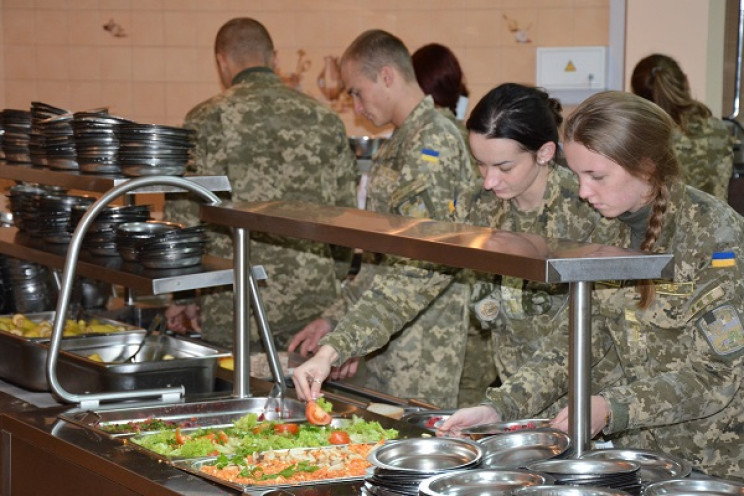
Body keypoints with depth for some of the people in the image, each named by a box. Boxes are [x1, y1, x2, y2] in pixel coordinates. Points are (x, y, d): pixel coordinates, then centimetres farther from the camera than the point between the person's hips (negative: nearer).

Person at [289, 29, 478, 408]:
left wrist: (337, 345, -31)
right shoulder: (401, 144, 16)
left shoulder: (433, 143, -17)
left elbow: (421, 269, -26)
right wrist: (337, 320, 14)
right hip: (388, 351, 9)